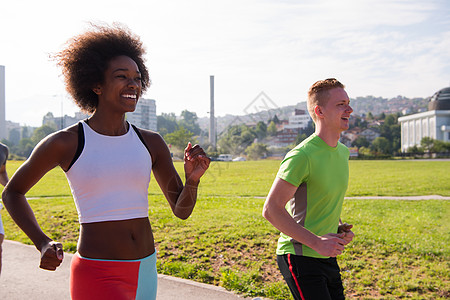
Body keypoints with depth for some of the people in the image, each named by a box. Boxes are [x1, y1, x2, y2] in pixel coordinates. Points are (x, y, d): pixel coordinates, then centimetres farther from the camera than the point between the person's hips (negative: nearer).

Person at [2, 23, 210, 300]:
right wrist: (43, 243, -7)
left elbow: (182, 210, 7)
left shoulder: (151, 143, 3)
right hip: (97, 278, -5)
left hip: (145, 273, 6)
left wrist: (193, 180, -15)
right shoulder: (64, 144, -8)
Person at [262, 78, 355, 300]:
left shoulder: (343, 152, 9)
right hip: (299, 256, -8)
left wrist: (340, 229, 4)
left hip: (327, 256, 8)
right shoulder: (301, 156, -19)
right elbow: (271, 210, -21)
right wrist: (316, 242, -22)